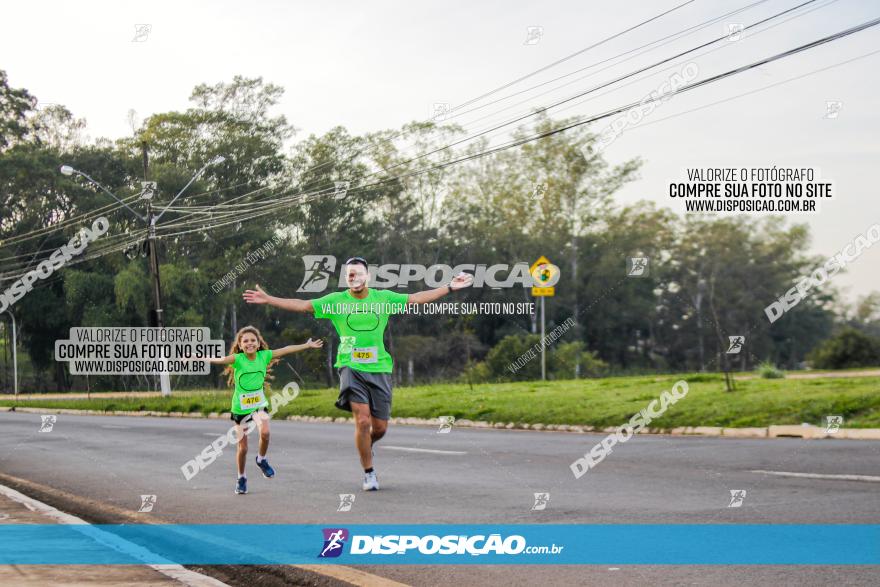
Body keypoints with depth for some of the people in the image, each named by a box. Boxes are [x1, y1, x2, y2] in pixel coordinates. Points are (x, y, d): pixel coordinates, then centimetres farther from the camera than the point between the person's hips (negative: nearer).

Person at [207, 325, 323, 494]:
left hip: (259, 404, 1)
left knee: (265, 432, -26)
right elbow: (219, 360, -30)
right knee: (242, 447, 4)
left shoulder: (264, 356, -6)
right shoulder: (237, 359, -15)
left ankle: (261, 460, 4)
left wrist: (307, 345, 10)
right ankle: (241, 478, 28)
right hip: (240, 407, -1)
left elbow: (286, 350, 3)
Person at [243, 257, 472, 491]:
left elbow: (418, 298, 6)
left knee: (380, 427, 3)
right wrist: (268, 299, -6)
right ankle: (369, 473, 1)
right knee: (363, 421, -16)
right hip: (351, 368, -2)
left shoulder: (384, 298, 5)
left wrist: (450, 287, 1)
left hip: (379, 369, 2)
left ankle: (365, 448, 39)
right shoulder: (335, 301, 2)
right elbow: (302, 305, 1)